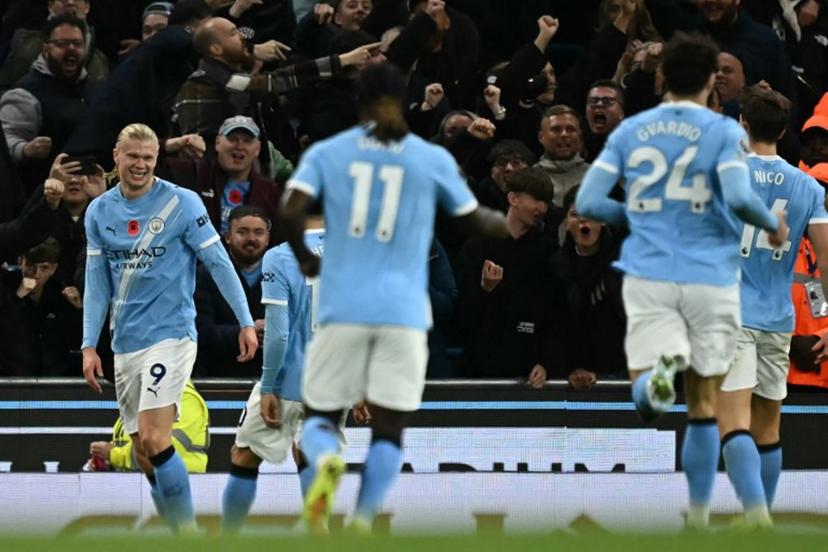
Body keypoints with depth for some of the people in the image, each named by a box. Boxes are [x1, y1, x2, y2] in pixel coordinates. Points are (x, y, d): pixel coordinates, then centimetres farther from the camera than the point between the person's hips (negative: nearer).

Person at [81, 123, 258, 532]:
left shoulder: (182, 203, -6)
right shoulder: (99, 212, 8)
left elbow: (218, 263, -4)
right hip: (126, 344, 6)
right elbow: (97, 283, 11)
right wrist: (89, 344, 5)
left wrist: (245, 322, -6)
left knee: (154, 439, -19)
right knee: (145, 454, 4)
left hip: (170, 334, -6)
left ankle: (188, 531, -12)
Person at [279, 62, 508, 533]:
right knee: (388, 429, 6)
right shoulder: (432, 159, 6)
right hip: (404, 311, 0)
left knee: (320, 417, 11)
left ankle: (327, 461, -24)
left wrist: (304, 258, 9)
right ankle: (363, 523, -10)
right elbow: (477, 221, 16)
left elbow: (291, 210, -10)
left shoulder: (326, 153, 5)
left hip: (343, 306, 0)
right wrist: (509, 222, 38)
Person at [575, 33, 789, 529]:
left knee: (645, 401, -6)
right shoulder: (723, 131, -3)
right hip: (710, 279, -1)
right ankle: (698, 518, 13)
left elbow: (588, 201, 4)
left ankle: (658, 374, -41)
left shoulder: (630, 131, 8)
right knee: (704, 407, 11)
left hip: (648, 278, 1)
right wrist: (773, 225, 2)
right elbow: (739, 196, -18)